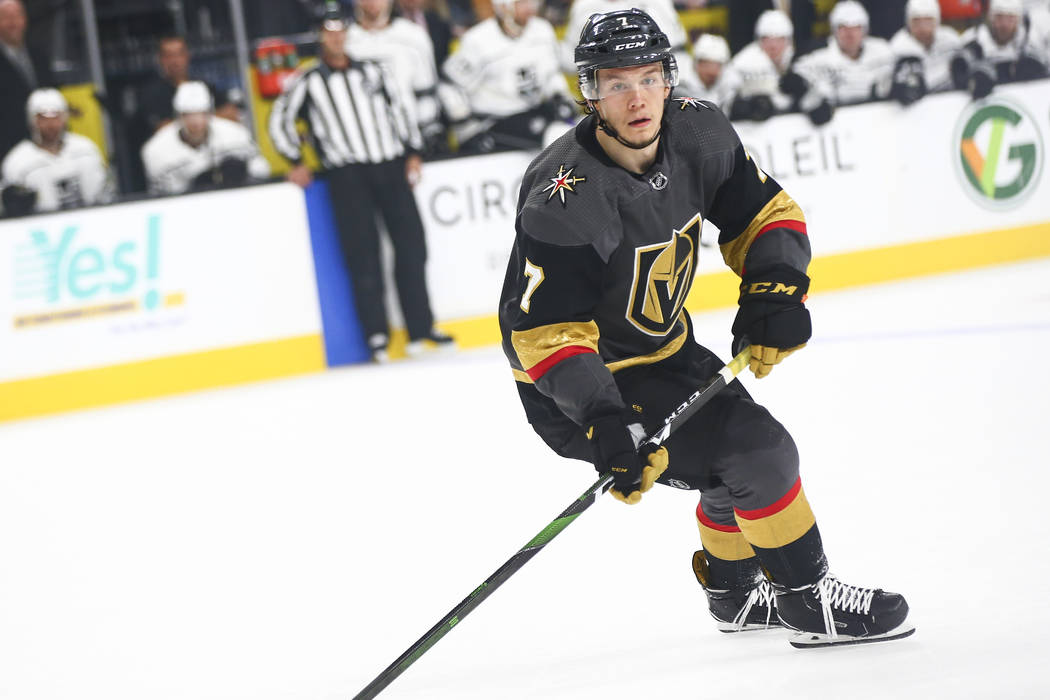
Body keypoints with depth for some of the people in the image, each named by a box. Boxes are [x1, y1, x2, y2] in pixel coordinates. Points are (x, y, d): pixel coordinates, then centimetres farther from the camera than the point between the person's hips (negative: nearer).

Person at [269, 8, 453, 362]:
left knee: (411, 243, 0)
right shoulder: (308, 82, 8)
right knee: (363, 254, -7)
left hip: (390, 167, 3)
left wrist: (413, 153, 10)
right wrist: (296, 162, 6)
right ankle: (376, 334, -5)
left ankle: (420, 328, 6)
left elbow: (399, 108, 18)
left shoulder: (373, 72, 16)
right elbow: (280, 120, 12)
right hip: (346, 175, -3)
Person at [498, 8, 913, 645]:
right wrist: (603, 423, -41)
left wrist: (775, 289, -15)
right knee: (759, 452, -16)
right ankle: (806, 595, 3)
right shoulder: (565, 198, -31)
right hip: (579, 380, -8)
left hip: (661, 348, 8)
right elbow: (547, 331, -31)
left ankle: (735, 592, 48)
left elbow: (764, 212, 3)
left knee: (744, 458, 23)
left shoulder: (697, 133, -10)